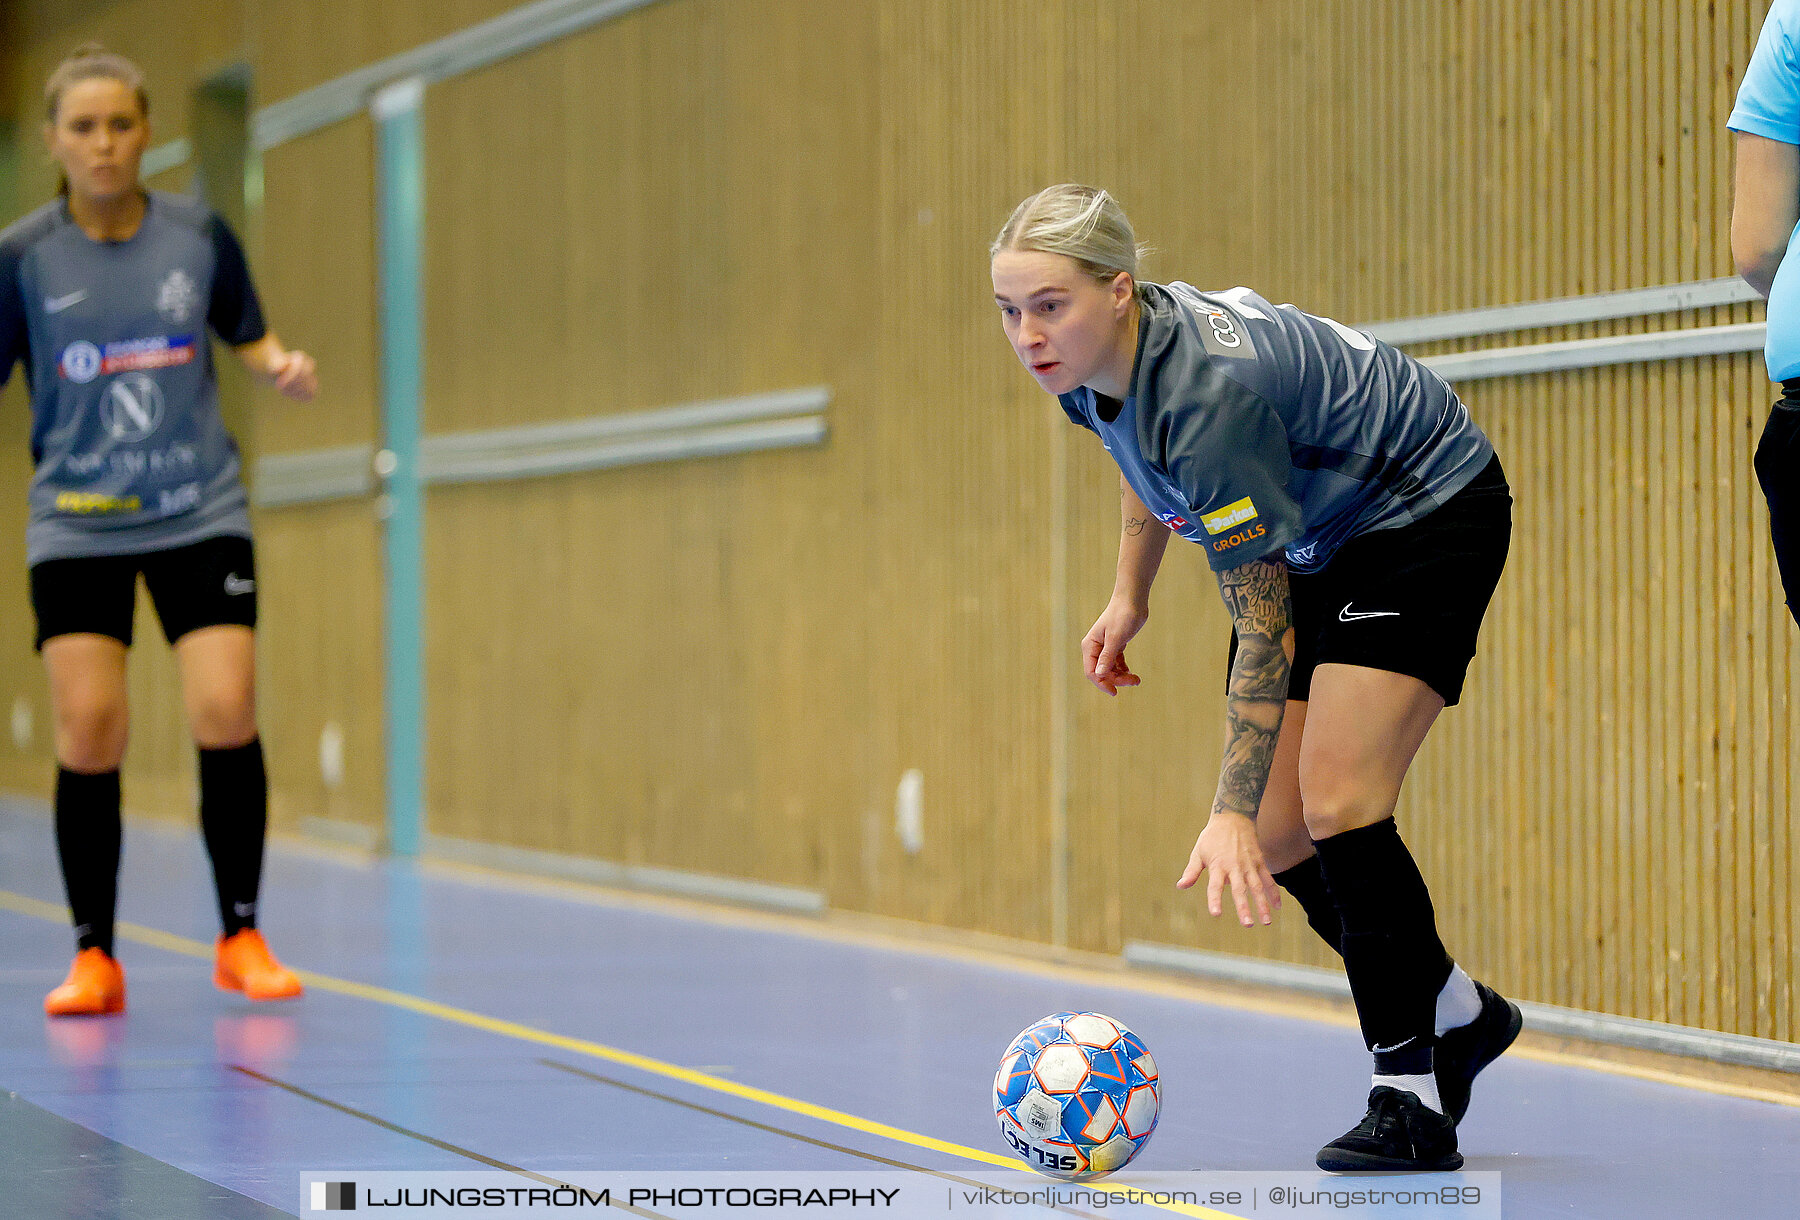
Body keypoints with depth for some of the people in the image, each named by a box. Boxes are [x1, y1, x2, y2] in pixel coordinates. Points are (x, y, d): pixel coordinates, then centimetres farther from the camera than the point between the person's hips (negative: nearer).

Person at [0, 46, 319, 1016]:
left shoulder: (199, 235, -1)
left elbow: (245, 333, 15)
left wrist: (281, 367, -6)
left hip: (200, 515, 1)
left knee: (226, 715, -10)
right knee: (88, 731, -9)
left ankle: (240, 938, 6)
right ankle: (94, 959, 5)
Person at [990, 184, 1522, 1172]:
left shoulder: (1210, 390, -36)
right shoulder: (1087, 365, -12)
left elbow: (1264, 627, -34)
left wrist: (1231, 812, -37)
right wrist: (1129, 594, 13)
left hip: (1429, 513, -9)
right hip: (1318, 546, 9)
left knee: (1335, 803, -22)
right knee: (1279, 841, 2)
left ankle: (1411, 1099, -14)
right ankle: (1461, 1015, 22)